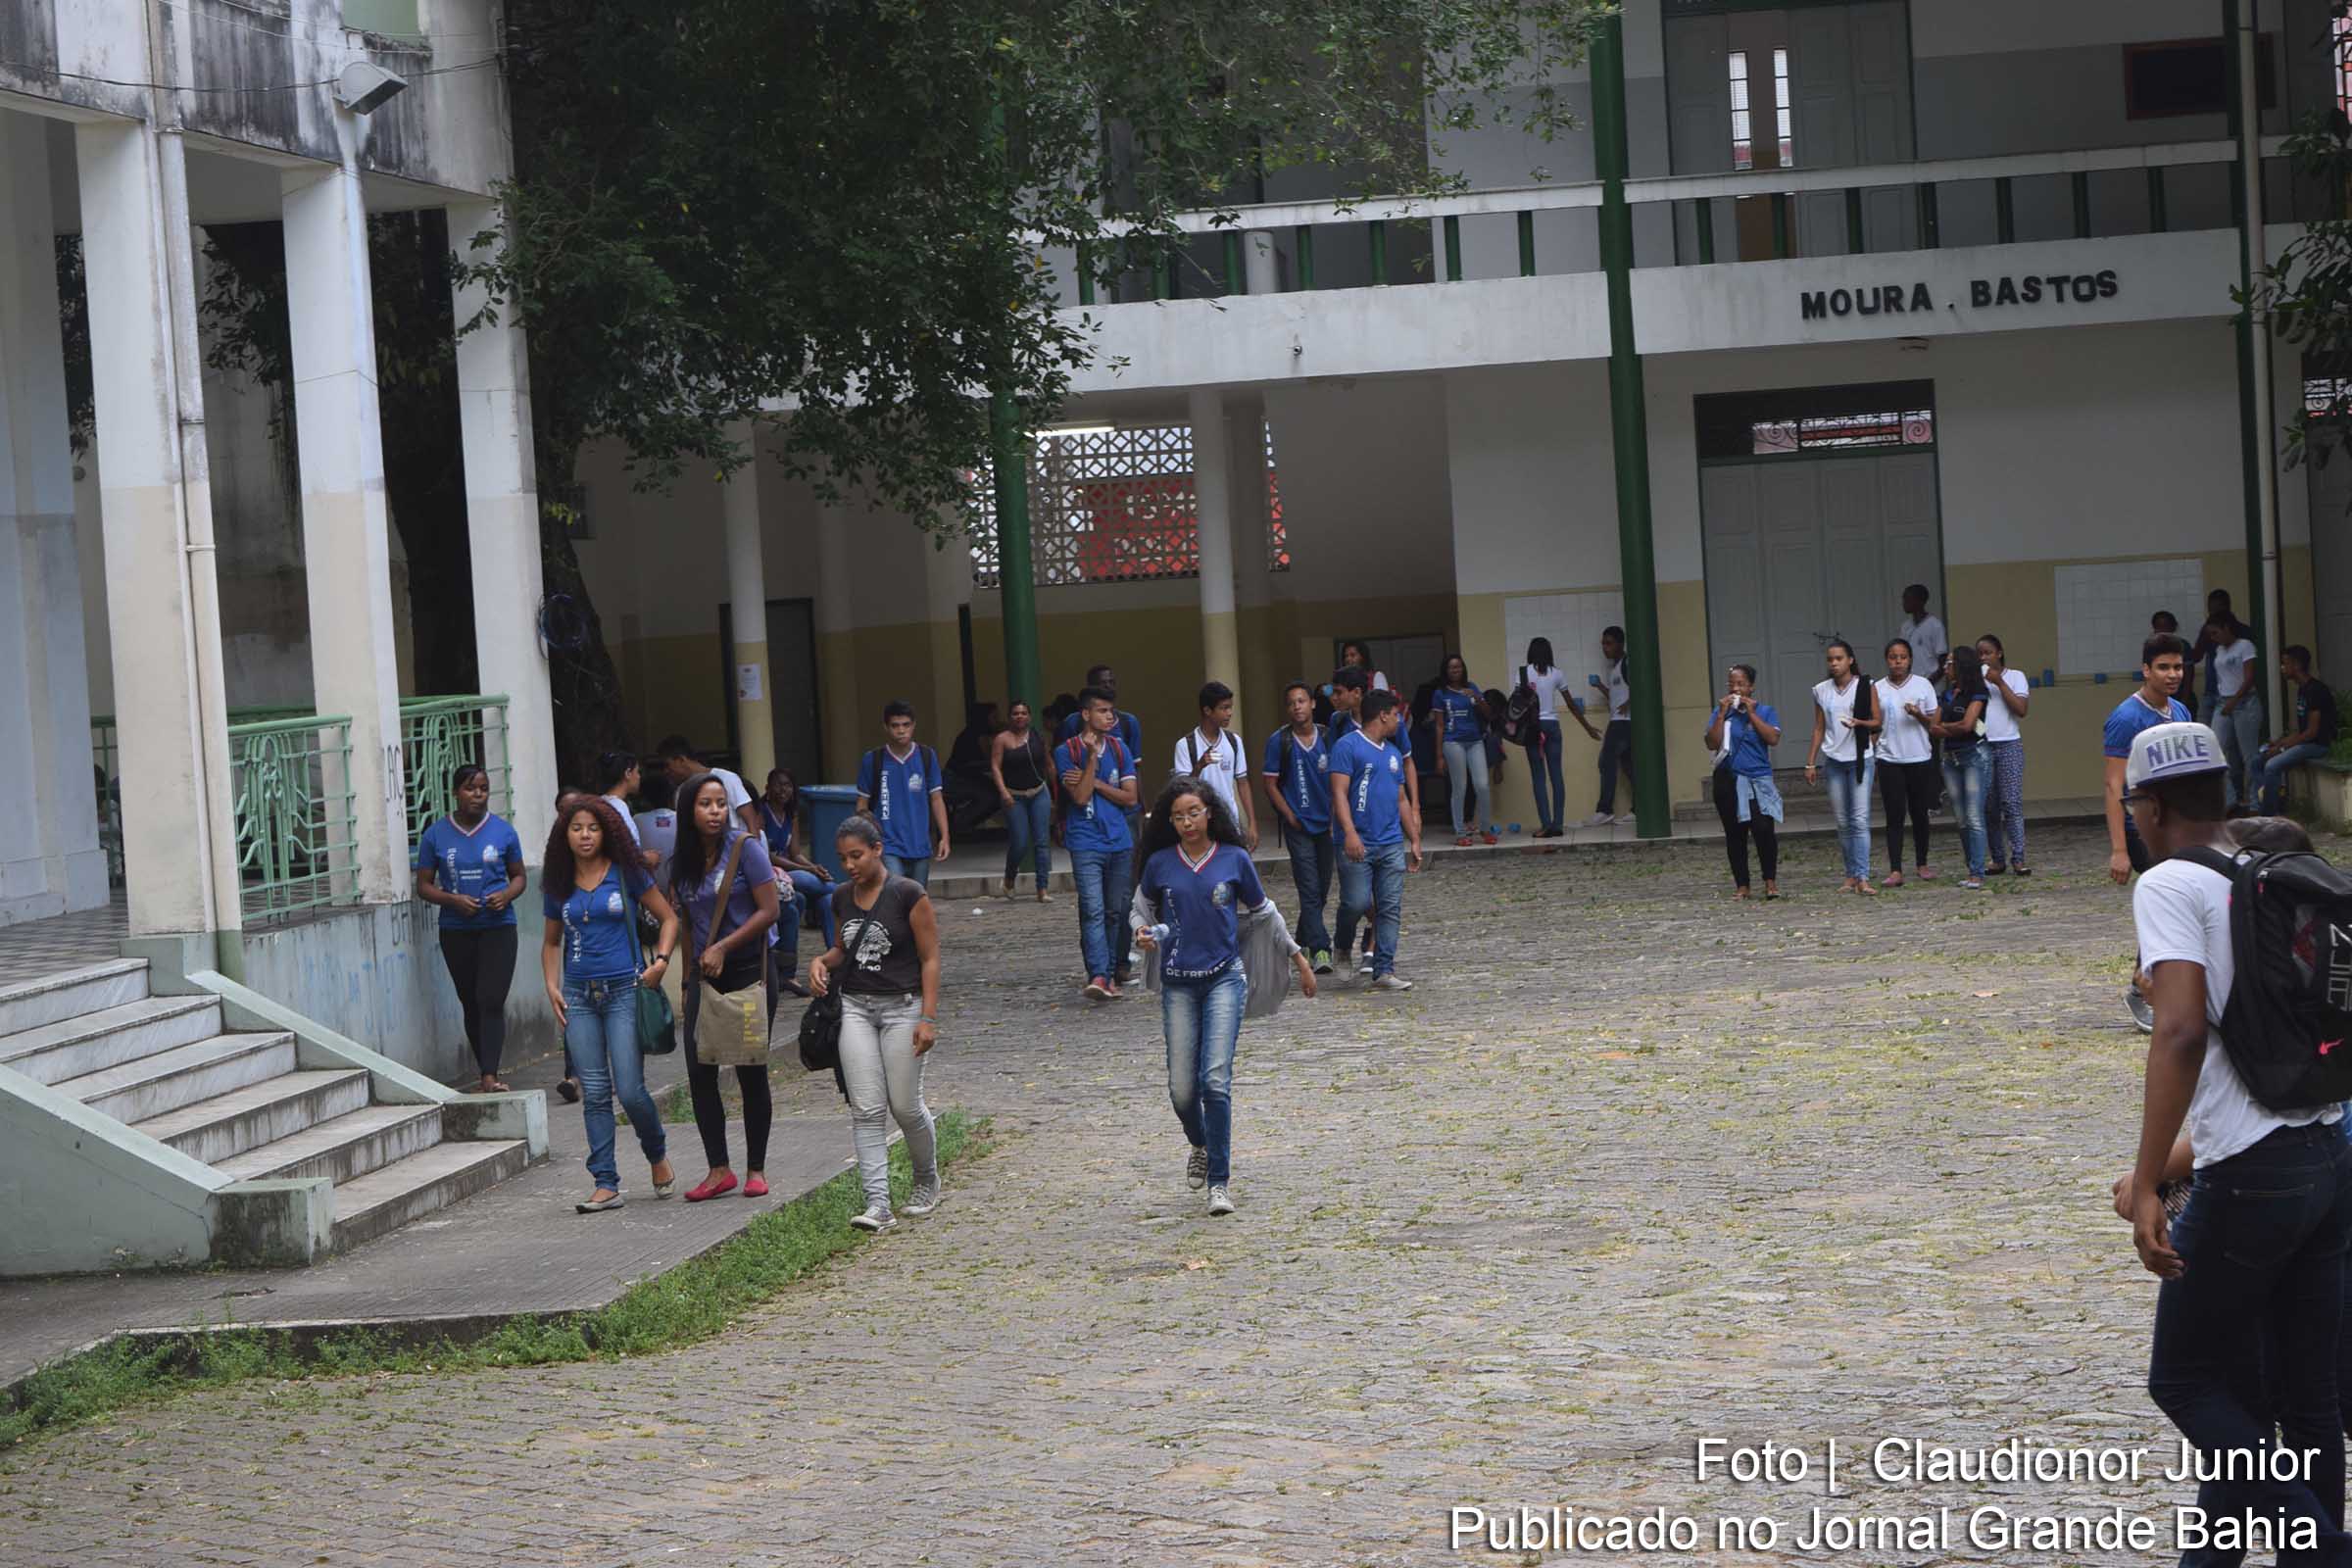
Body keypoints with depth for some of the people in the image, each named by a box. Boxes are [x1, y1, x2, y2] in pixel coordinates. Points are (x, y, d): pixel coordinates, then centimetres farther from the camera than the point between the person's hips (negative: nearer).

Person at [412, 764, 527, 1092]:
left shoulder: (502, 831, 3)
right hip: (456, 930, 2)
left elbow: (519, 876, 13)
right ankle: (487, 1071, 18)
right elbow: (424, 886, 5)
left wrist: (507, 895, -9)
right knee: (471, 1003, 8)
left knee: (491, 1001, -14)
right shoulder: (435, 835, 2)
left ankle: (489, 1076, -20)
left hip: (497, 926, -2)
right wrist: (453, 900, -13)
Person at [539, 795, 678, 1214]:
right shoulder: (559, 885, 10)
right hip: (579, 994, 3)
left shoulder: (625, 874, 0)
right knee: (594, 1093, 1)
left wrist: (661, 960, -9)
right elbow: (552, 942, 22)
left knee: (630, 1090, -7)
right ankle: (606, 1184, 4)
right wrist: (551, 986, 7)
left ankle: (658, 1155, 21)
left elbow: (668, 917, 6)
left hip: (624, 990, -3)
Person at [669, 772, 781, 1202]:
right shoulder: (682, 860, 7)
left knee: (751, 1072, 1)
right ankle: (718, 1170, 4)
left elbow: (768, 911, -13)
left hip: (748, 969, -5)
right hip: (704, 974, 5)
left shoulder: (744, 847, -8)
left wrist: (723, 948, -18)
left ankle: (756, 1170, 10)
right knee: (700, 1073, -2)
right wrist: (691, 972, 11)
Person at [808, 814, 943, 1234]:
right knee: (865, 1109, -5)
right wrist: (822, 961, 2)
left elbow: (930, 958, -8)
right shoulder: (842, 898, 8)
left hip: (902, 1007, -5)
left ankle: (927, 1180, 29)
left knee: (905, 1105, 1)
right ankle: (878, 1204, -8)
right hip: (856, 1007, 5)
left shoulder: (908, 894, -10)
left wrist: (928, 1018, -13)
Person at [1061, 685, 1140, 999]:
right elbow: (1081, 797, -12)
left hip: (1120, 842, 5)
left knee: (1117, 912, 8)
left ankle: (1112, 973, 16)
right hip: (1086, 844, -5)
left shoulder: (1119, 749, 9)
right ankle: (1098, 976, -25)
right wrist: (1092, 757, -17)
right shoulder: (1067, 751, -3)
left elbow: (1130, 796, 3)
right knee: (1093, 911, -15)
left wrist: (1095, 783, -7)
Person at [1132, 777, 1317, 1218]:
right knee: (1181, 1087, 1)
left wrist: (1297, 955, 19)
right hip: (1178, 985, 2)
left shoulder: (1234, 859, 0)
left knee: (1215, 1078, -15)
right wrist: (1142, 934, -5)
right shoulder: (1160, 863, 1)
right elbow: (1140, 906, 18)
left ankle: (1219, 1181, -10)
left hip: (1224, 978, -2)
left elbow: (1263, 911, 13)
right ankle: (1200, 1145, 35)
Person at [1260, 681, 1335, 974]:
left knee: (1322, 890, 11)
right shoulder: (1279, 741, -5)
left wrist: (1336, 816, 2)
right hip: (1299, 826, -4)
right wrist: (1291, 817, -6)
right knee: (1310, 890, -11)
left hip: (1327, 823, 4)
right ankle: (1319, 949, -16)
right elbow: (1270, 783, -1)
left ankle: (1303, 940, 30)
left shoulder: (1327, 738, 3)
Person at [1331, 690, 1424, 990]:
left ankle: (1384, 970, 4)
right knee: (1356, 903, -6)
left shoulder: (1393, 754, 18)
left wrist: (1414, 840, 20)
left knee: (1390, 909, 1)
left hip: (1391, 845, 7)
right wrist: (1350, 832, -22)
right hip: (1358, 844, -7)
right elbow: (1339, 792, -12)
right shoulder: (1348, 747, -5)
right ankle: (1344, 949, 22)